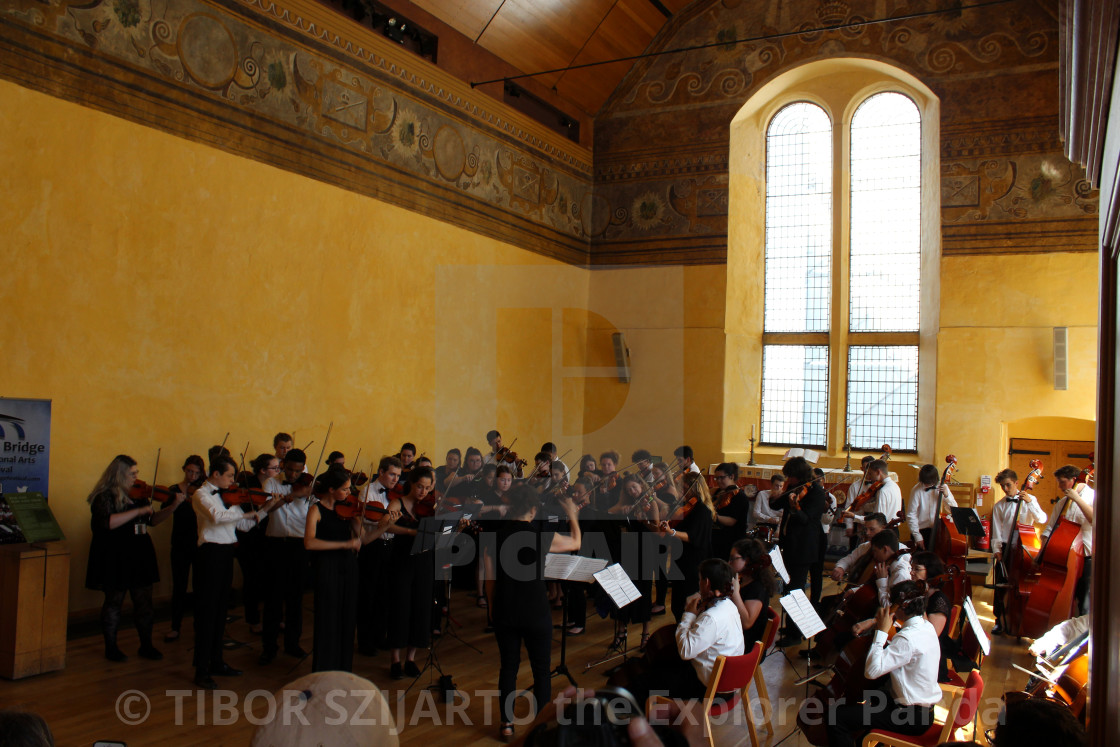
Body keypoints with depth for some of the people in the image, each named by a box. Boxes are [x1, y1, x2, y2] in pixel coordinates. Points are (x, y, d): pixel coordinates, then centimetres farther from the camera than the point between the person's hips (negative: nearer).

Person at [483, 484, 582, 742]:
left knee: (508, 667, 15)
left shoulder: (494, 534, -4)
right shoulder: (542, 534, -12)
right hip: (536, 613, -3)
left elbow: (490, 576, 4)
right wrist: (573, 516, 22)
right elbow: (575, 543, 6)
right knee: (541, 669, 10)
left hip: (503, 612, 3)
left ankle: (507, 724, 21)